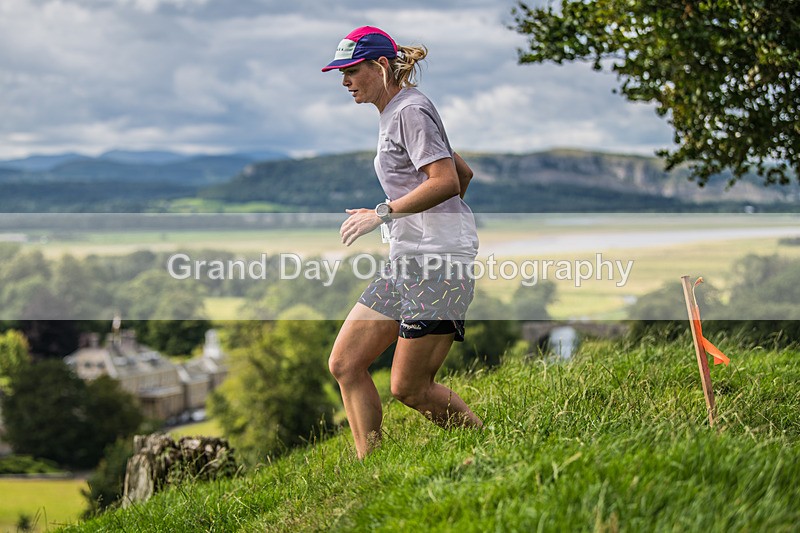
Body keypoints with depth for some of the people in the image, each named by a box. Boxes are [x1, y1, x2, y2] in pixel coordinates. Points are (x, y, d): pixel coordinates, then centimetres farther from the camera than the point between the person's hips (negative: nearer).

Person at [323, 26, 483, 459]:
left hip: (438, 264, -10)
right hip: (405, 262, 10)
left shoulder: (411, 111, -9)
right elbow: (463, 172, 27)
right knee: (345, 364, 2)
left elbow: (446, 181, -21)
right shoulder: (394, 116, 20)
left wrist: (382, 213, -20)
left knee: (409, 387, -8)